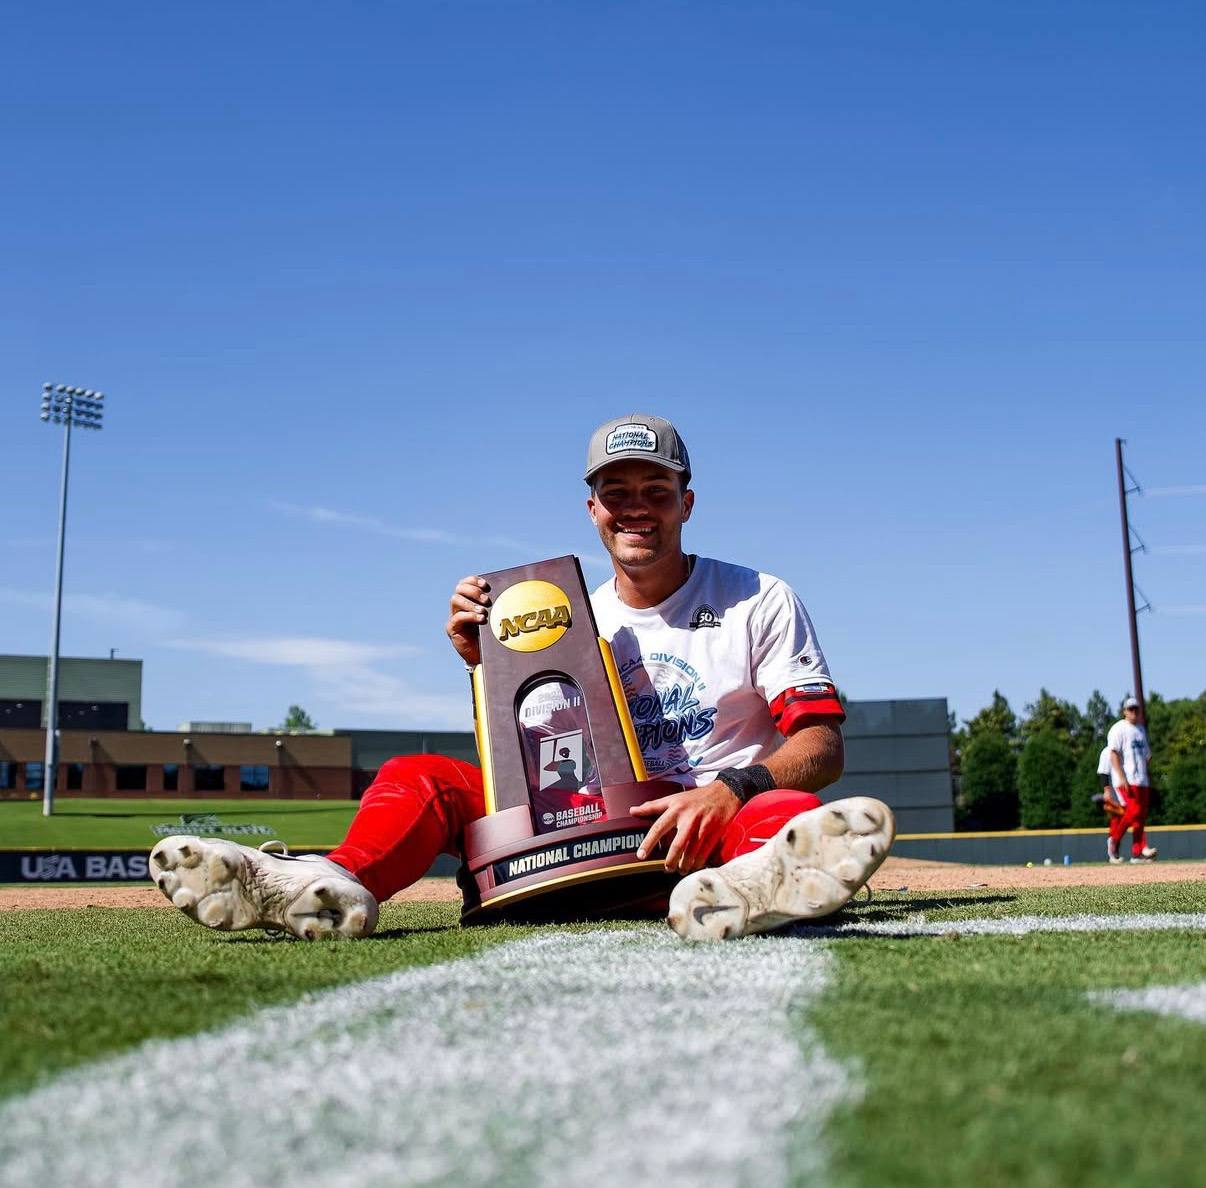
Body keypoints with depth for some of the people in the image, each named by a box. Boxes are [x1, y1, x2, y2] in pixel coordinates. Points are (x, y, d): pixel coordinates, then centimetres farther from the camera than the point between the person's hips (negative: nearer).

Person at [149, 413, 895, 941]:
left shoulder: (762, 602, 7)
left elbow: (823, 746, -3)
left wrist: (732, 788, -24)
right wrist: (486, 665, -1)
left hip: (716, 829, -3)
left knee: (790, 812, -37)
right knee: (420, 776, -14)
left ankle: (756, 885, -72)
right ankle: (337, 885, -45)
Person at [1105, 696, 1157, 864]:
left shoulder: (1141, 729, 20)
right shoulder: (1118, 729, -3)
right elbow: (1114, 754, -12)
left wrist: (1148, 778, 17)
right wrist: (1121, 777, -21)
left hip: (1142, 780, 7)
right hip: (1126, 780, -7)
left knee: (1142, 814, 2)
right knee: (1134, 810, -18)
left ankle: (1137, 853, 4)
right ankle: (1114, 840, -5)